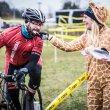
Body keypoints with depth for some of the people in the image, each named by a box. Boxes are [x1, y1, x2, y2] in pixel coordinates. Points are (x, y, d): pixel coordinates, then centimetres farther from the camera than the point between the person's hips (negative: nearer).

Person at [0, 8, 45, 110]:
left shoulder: (38, 40, -28)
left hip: (29, 61, 0)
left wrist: (24, 70, -52)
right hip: (13, 63, 0)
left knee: (36, 73, -33)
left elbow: (33, 61, -31)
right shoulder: (10, 33, -34)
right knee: (12, 94, -1)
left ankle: (30, 99, -10)